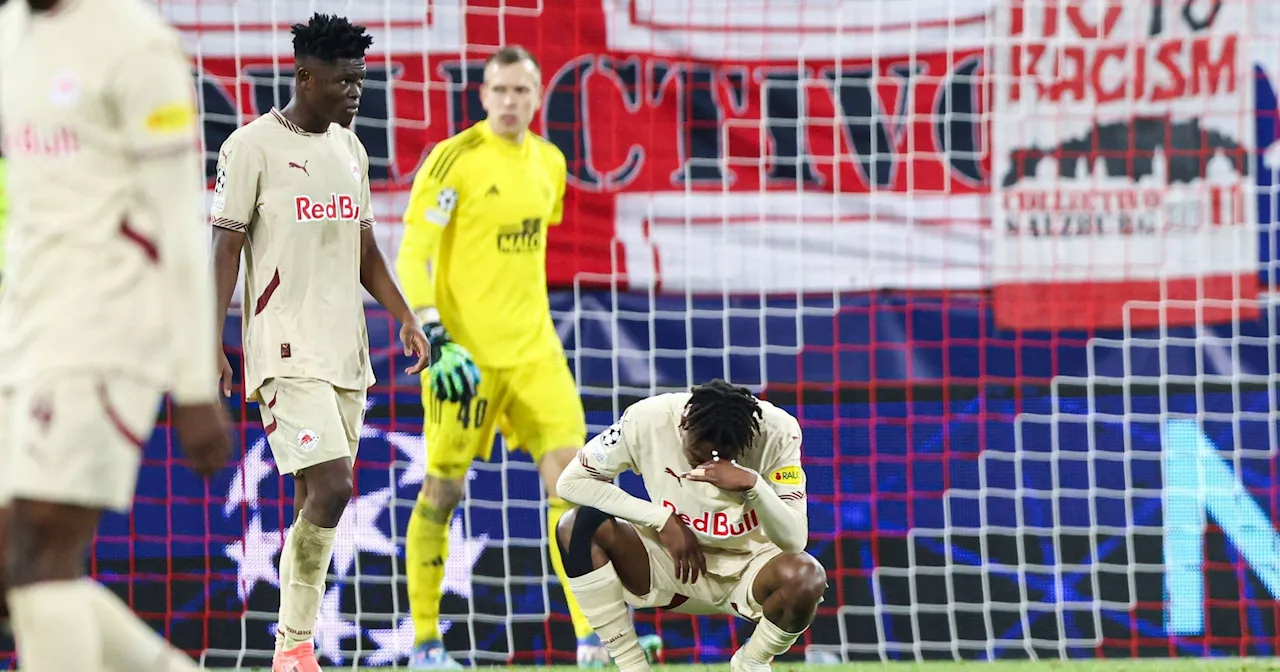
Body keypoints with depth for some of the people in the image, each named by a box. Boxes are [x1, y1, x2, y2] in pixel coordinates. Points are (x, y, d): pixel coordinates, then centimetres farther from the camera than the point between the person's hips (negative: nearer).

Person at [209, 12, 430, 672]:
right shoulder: (253, 146, -7)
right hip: (287, 350, -7)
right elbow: (226, 248, -7)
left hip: (345, 349, 7)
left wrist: (404, 316, 10)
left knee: (319, 503, 7)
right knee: (328, 487, -18)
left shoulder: (349, 147, 14)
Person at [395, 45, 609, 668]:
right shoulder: (453, 159, -9)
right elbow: (412, 254, -12)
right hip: (467, 352, -5)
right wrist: (434, 338, -20)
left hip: (534, 349, 5)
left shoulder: (549, 162, 11)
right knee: (443, 488, 2)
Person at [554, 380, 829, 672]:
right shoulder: (647, 420, -21)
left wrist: (753, 485, -42)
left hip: (748, 569, -1)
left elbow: (795, 541, -24)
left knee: (807, 577, -35)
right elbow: (571, 481, -14)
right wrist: (663, 519, -22)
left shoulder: (777, 432, -21)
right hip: (673, 562, 1)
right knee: (579, 526, -25)